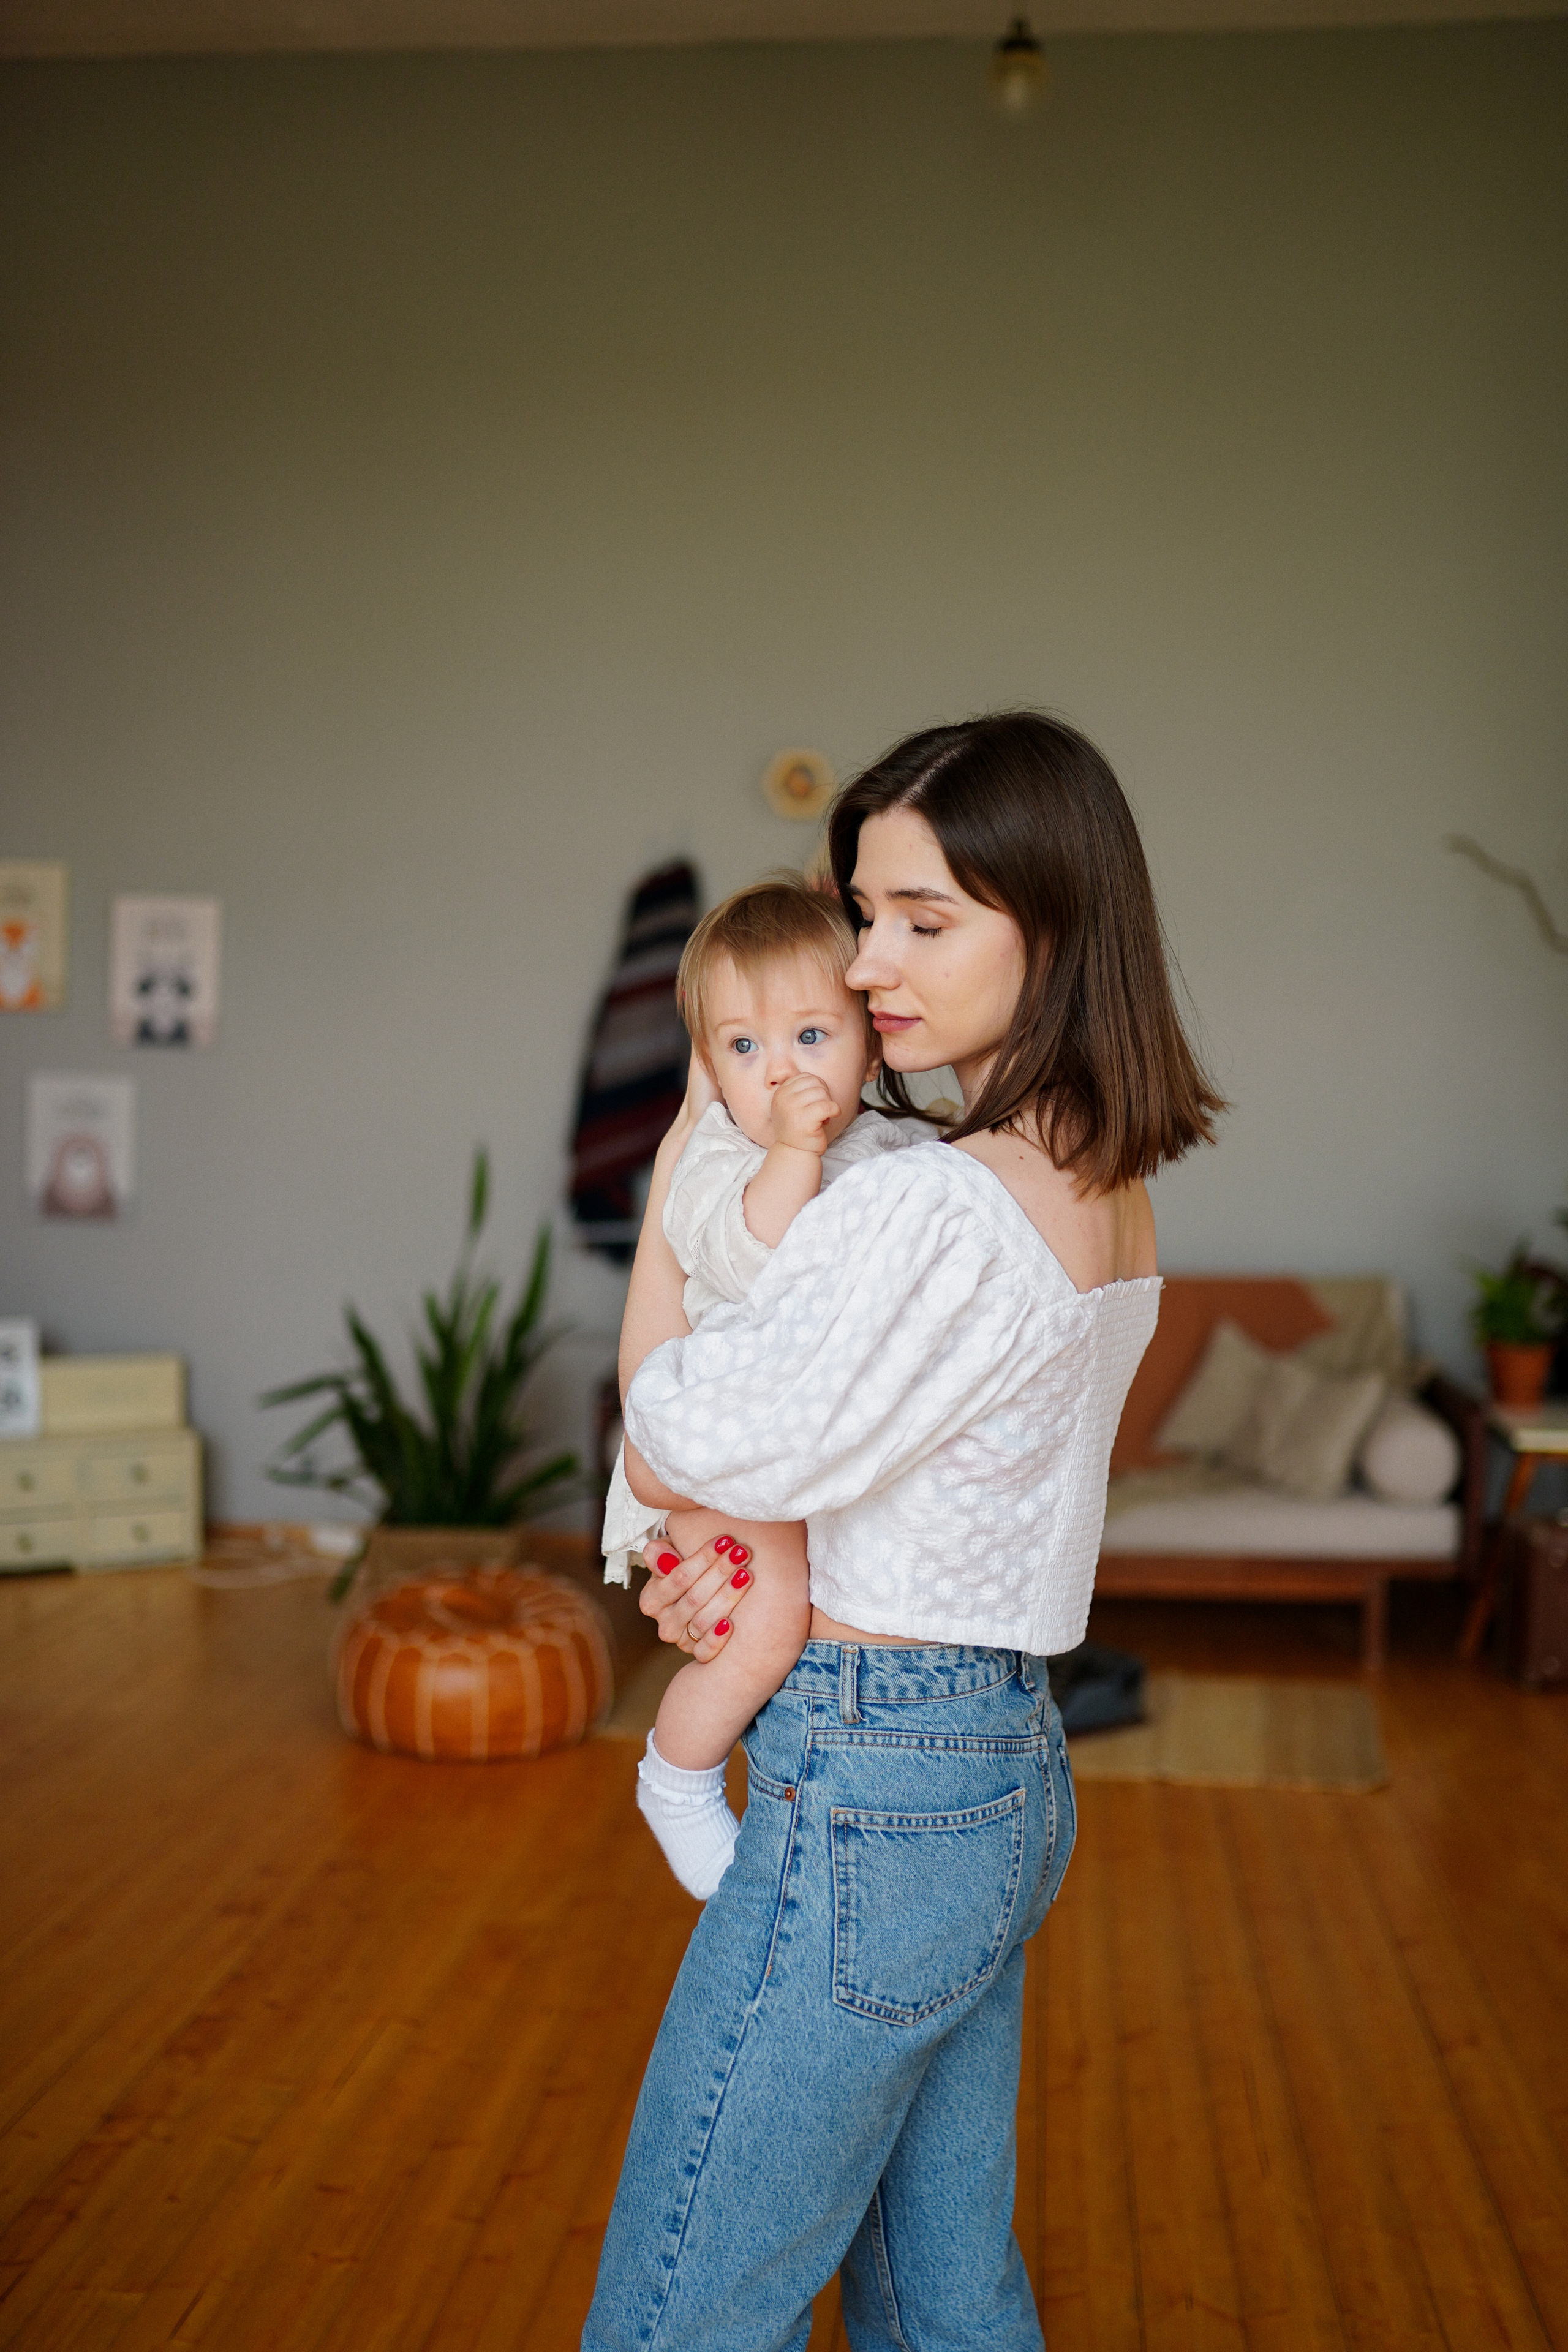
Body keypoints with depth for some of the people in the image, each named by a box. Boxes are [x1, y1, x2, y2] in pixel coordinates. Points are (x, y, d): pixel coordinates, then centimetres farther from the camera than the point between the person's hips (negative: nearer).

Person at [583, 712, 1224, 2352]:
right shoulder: (1112, 1192, 7)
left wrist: (668, 1196, -1)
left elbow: (668, 1451, -15)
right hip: (1012, 1778, 9)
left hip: (871, 1798, -9)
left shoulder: (936, 1208, -24)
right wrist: (737, 1546, -1)